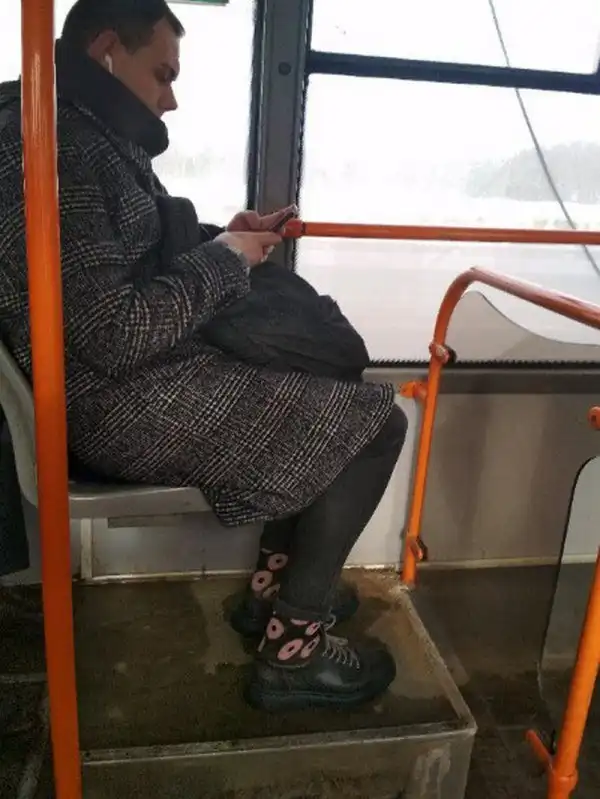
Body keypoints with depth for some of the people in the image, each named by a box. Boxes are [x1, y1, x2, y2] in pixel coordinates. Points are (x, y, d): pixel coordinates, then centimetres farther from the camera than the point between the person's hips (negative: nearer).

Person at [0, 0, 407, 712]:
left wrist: (222, 236, 6)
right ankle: (292, 649, 2)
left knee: (329, 383, 20)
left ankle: (273, 583, 22)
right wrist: (225, 260, -12)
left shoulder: (87, 134, 14)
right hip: (131, 406, -11)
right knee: (375, 420, -8)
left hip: (143, 381, 11)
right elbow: (116, 335, -26)